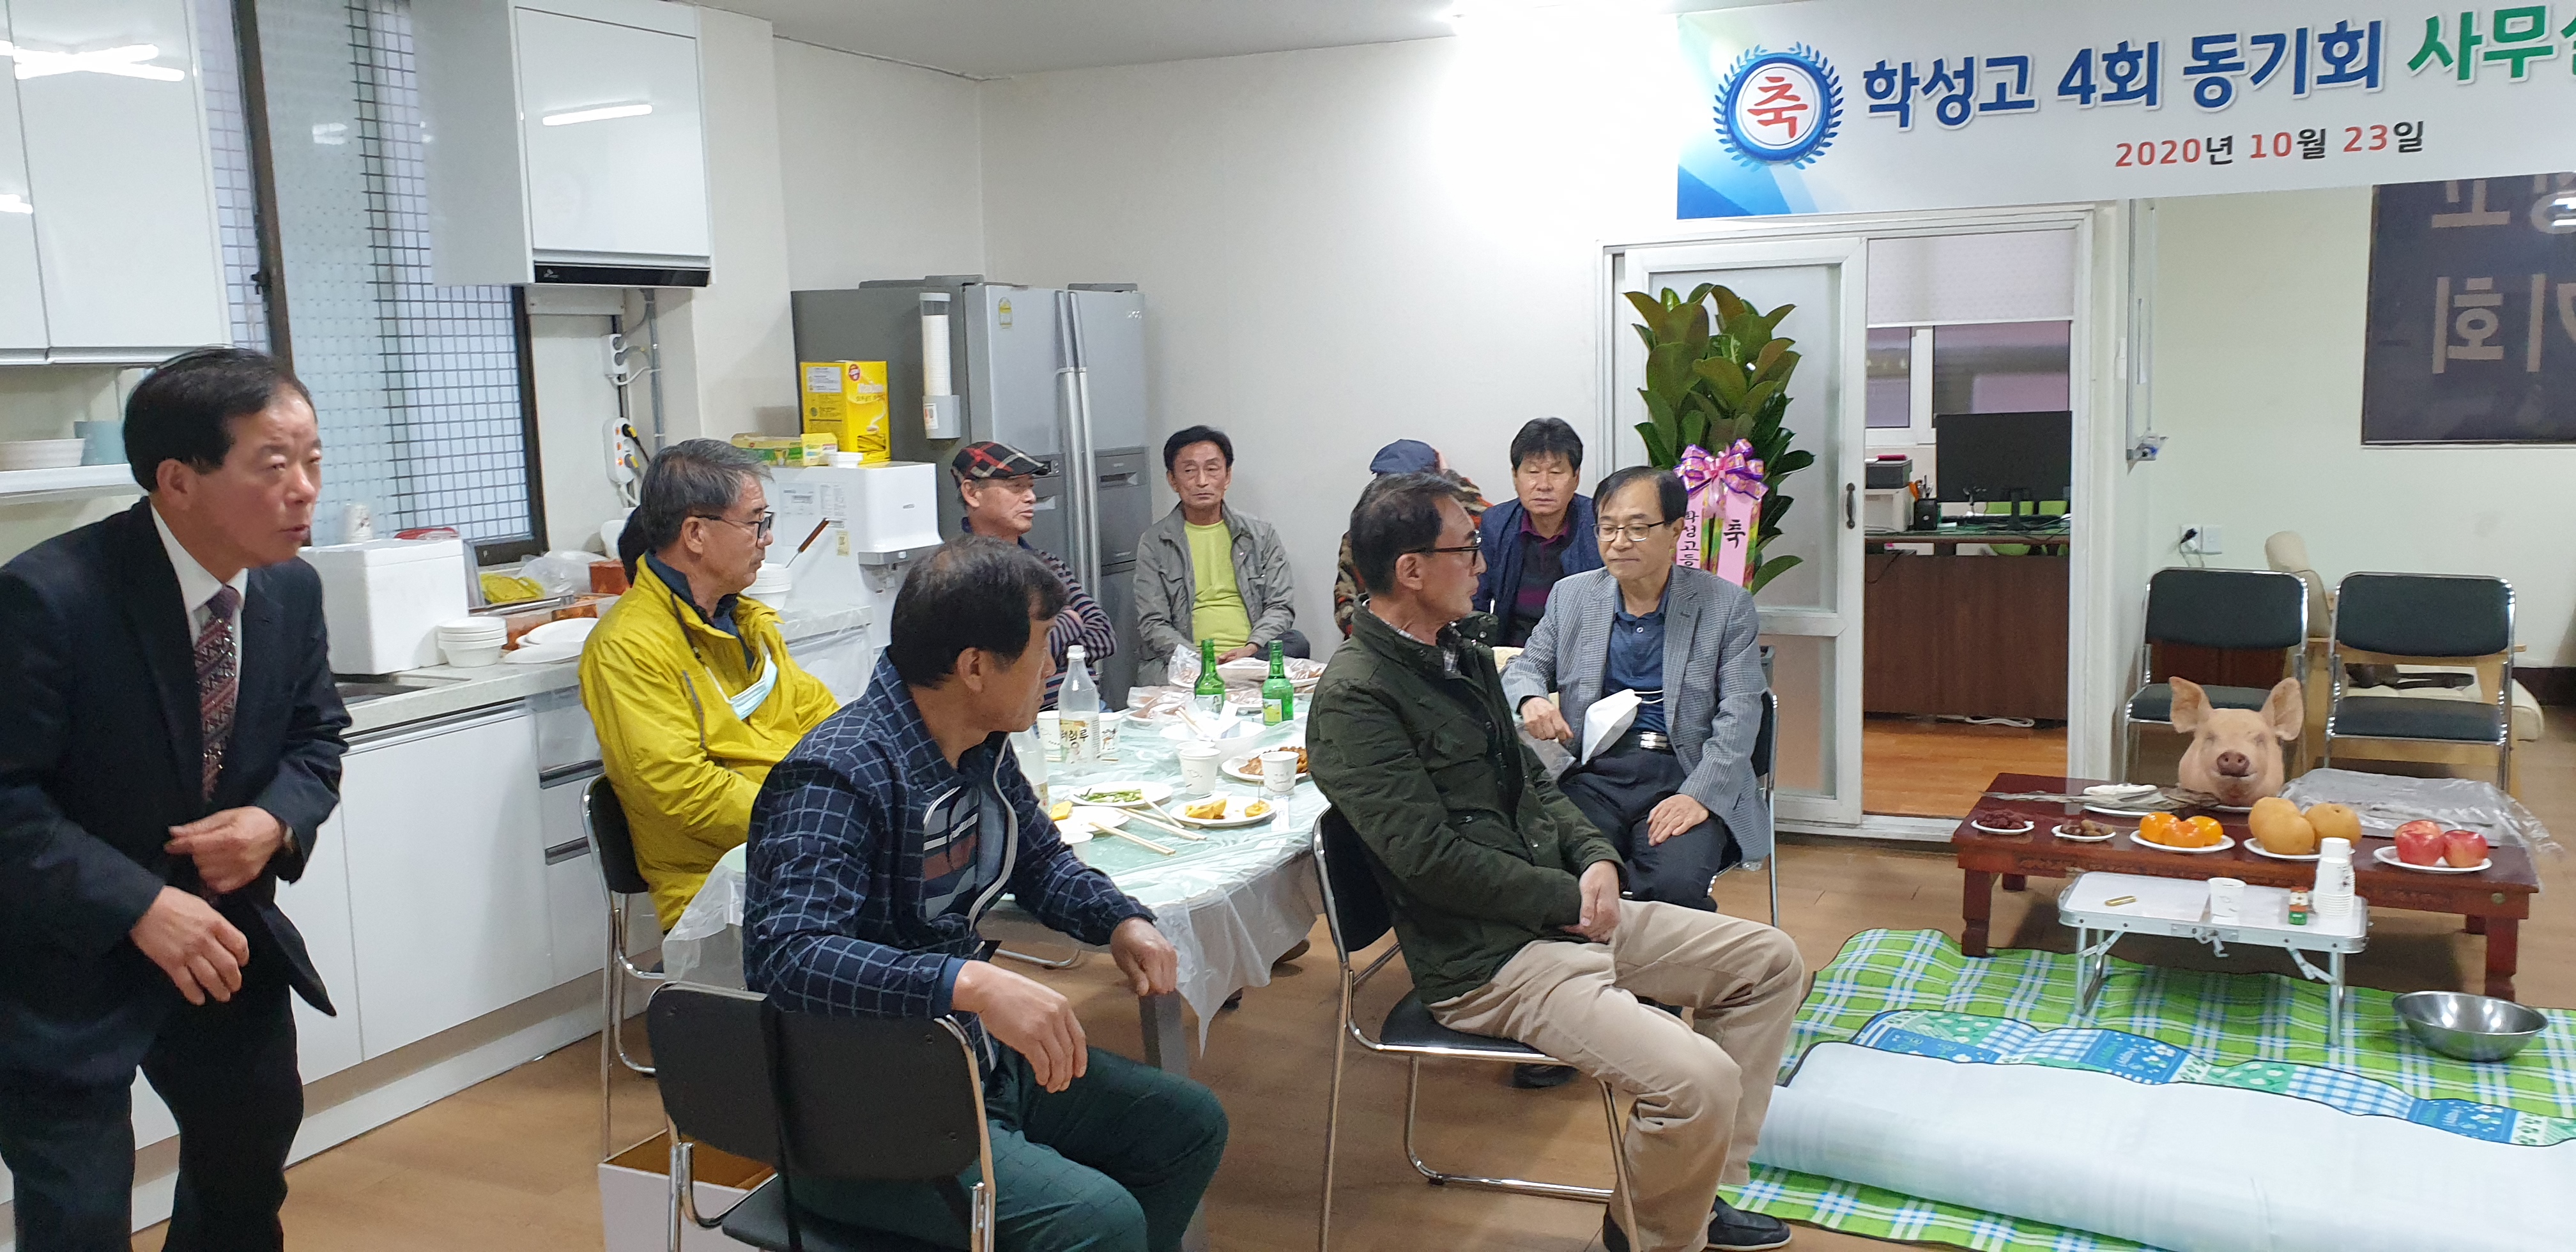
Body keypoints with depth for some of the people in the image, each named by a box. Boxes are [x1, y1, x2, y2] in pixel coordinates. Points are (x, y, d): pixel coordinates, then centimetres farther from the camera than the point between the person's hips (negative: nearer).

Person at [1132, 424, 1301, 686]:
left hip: (1253, 656, 3)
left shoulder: (1261, 535, 16)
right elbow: (1152, 624, 3)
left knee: (1296, 642, -30)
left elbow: (1281, 607, 11)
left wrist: (1251, 649, -11)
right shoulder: (1154, 543, 10)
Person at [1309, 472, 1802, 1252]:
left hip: (1560, 911, 10)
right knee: (1699, 1080, -24)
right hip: (1484, 960, -10)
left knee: (1769, 963, 12)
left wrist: (1595, 857, -2)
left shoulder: (1466, 658, 12)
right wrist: (1570, 898, -14)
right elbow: (1430, 857, -22)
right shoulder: (1354, 697, -17)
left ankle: (1701, 1189, 18)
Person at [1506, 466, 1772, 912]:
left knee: (1672, 883, -31)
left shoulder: (1727, 605, 6)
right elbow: (1525, 668, 21)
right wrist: (1531, 699, -7)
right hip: (1593, 774, 2)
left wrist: (1699, 796, -16)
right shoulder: (1571, 596, 15)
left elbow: (1740, 713, 0)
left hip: (1685, 777, -1)